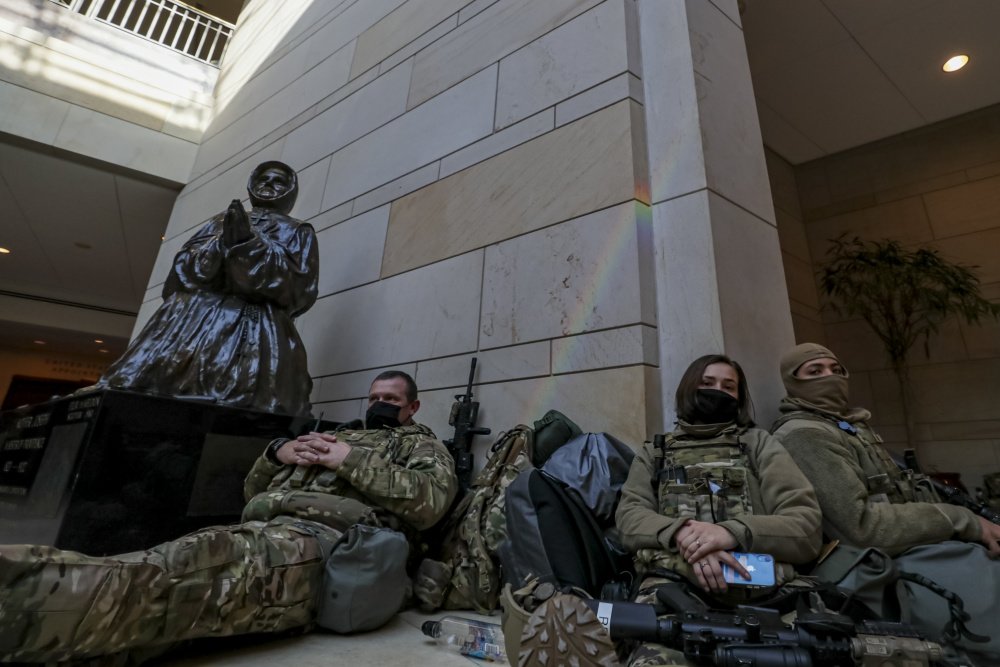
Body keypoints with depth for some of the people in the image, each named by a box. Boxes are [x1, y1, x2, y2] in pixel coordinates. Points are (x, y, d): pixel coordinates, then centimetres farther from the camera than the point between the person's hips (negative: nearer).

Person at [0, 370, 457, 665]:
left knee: (197, 569, -33)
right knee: (170, 565, -23)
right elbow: (252, 489, 34)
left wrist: (353, 462, -6)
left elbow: (431, 500, -6)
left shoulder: (422, 445, 19)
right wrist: (278, 452, 11)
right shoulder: (333, 437, 36)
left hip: (325, 537, -6)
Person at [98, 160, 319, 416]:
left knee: (236, 402, -24)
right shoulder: (221, 221, 28)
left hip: (253, 328, -4)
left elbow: (301, 289, 0)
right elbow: (181, 269, 16)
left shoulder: (298, 232, 18)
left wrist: (249, 244, -7)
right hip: (192, 317, 4)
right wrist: (222, 243, -4)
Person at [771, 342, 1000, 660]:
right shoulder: (802, 434, -13)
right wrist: (964, 521, -11)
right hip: (903, 565, -9)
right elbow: (863, 525, -18)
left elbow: (899, 497, 16)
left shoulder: (851, 426, 20)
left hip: (925, 546, 9)